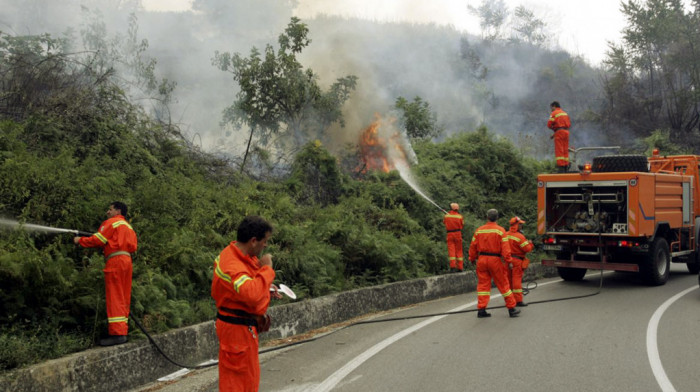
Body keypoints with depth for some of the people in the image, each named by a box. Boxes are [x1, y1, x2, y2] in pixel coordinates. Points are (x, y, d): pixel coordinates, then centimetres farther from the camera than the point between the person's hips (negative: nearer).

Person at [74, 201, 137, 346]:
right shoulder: (128, 227, 24)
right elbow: (133, 246, 16)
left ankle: (117, 333, -16)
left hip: (115, 261, -8)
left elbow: (97, 240, -5)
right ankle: (123, 331, 8)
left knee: (114, 298, -10)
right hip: (127, 261, 8)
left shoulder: (111, 222, 1)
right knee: (123, 299, 8)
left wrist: (80, 240, 9)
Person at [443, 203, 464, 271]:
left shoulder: (446, 216, -4)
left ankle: (452, 266, -14)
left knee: (451, 250, -1)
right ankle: (460, 267, 10)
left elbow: (444, 222, 14)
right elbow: (462, 225, 3)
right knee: (459, 250, 9)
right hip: (458, 233, 0)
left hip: (449, 234, 0)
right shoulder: (460, 216, -6)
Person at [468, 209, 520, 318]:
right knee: (503, 284, 6)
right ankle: (511, 309, 12)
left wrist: (472, 259, 19)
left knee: (483, 284, 7)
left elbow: (473, 246, 7)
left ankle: (481, 310, 3)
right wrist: (509, 261, -6)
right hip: (495, 260, -3)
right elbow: (505, 247, -11)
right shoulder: (500, 230, -6)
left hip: (482, 259, 3)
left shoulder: (479, 230, 4)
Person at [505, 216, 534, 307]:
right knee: (517, 280, -5)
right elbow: (527, 248, -16)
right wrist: (530, 244, 3)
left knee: (509, 279, 14)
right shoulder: (519, 236, -17)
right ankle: (518, 300, -3)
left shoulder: (506, 235, 5)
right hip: (517, 260, -7)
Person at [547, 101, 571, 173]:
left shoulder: (554, 113, -3)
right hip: (566, 132, 7)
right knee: (565, 150, 10)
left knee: (559, 151, -8)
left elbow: (549, 124, -11)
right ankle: (566, 167, 9)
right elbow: (569, 124, 18)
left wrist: (554, 128, 12)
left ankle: (561, 167, -16)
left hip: (559, 132, -7)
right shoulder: (565, 113, 19)